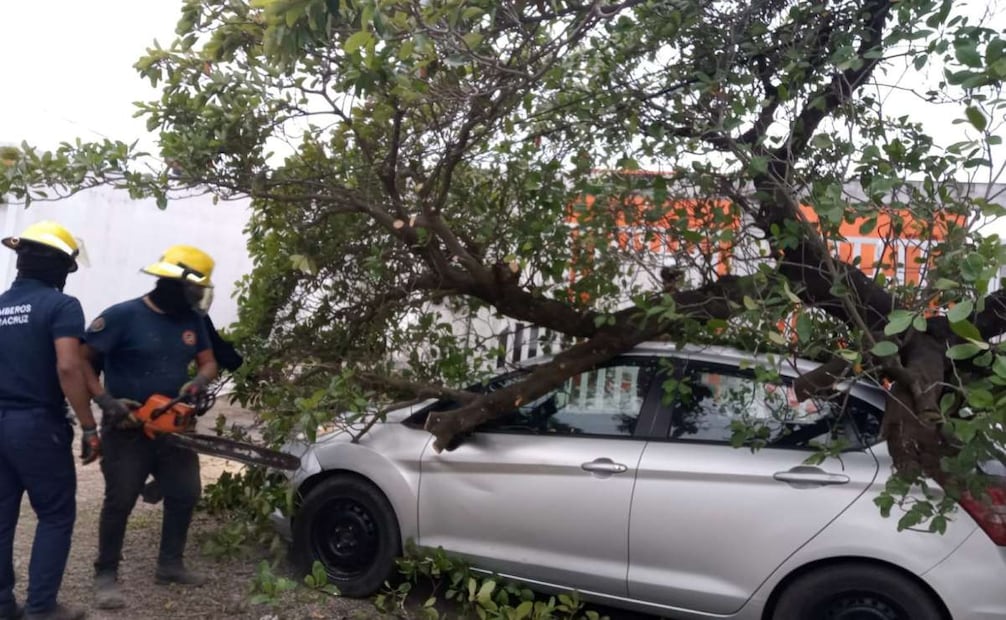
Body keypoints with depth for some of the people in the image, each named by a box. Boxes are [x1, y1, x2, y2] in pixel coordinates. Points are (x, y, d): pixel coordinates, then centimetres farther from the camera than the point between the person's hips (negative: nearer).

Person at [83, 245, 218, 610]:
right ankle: (106, 575, 15)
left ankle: (170, 565, 25)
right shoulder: (123, 316, -15)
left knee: (185, 495, 11)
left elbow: (208, 363, 10)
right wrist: (106, 401, -22)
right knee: (120, 501, 0)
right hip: (127, 429, -6)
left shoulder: (192, 321, 3)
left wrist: (199, 382, -13)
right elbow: (81, 359, -14)